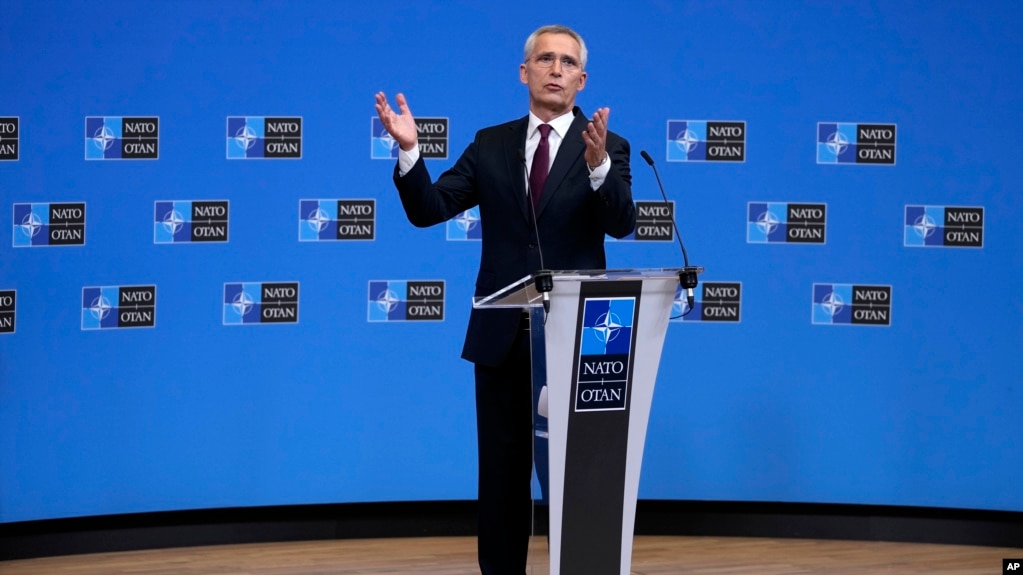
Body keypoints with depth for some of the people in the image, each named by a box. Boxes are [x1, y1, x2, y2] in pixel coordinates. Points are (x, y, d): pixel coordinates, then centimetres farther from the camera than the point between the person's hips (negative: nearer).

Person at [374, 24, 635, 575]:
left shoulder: (608, 148, -1)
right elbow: (428, 210, 1)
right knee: (502, 470, 9)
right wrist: (409, 150, -17)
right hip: (502, 334, 3)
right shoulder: (490, 144, 7)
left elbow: (621, 224, -18)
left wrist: (596, 163, -36)